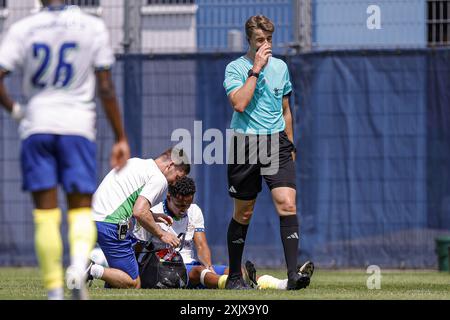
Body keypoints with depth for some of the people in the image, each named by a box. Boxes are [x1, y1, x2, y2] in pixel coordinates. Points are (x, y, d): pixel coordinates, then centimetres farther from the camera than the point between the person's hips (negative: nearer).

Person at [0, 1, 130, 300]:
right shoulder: (93, 27, 1)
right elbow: (106, 88, -1)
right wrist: (121, 138, 4)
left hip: (36, 127, 0)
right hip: (78, 127, 0)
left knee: (46, 213, 5)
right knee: (81, 209, 5)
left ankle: (54, 290, 0)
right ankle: (79, 262, -25)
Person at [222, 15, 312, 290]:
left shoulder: (280, 67, 11)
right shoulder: (236, 68, -3)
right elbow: (239, 103, -21)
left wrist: (290, 145, 22)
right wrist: (256, 69, -17)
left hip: (276, 143, 3)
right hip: (245, 143, -3)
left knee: (287, 204, -14)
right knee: (244, 213, 5)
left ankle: (293, 274, -18)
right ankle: (235, 276, 19)